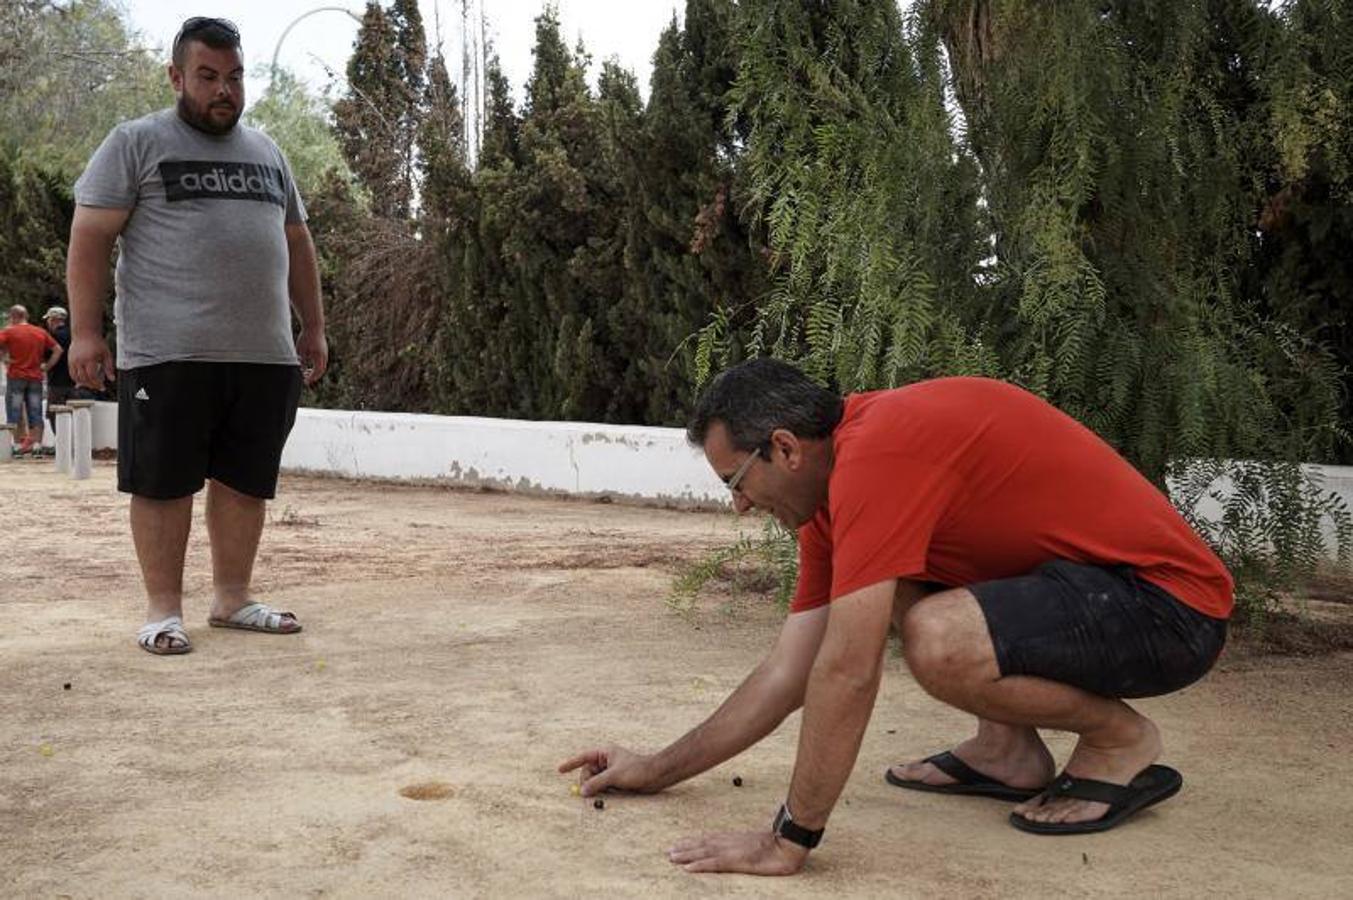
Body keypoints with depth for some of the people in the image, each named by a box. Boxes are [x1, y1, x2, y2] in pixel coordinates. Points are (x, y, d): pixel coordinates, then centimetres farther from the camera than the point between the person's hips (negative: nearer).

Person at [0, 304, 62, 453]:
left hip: (16, 377, -3)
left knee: (14, 414, 1)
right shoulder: (41, 332, 8)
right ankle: (36, 444, 4)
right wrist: (47, 366, 8)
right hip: (36, 378, 3)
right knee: (35, 414, 6)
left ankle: (17, 443, -3)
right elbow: (58, 350, 9)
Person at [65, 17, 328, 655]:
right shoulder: (136, 143, 3)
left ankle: (232, 597, 20)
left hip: (266, 356, 5)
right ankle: (163, 608, 9)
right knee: (164, 481, 0)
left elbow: (296, 244, 24)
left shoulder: (266, 153, 20)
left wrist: (313, 327, 19)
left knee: (247, 481, 9)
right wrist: (86, 330, -10)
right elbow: (90, 238, -2)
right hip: (169, 355, -5)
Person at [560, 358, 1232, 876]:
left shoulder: (876, 447, -23)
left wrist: (789, 842, -20)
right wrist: (658, 771, 13)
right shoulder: (828, 490, 7)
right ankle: (1010, 751, 12)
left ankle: (1121, 741, -4)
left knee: (941, 641, -32)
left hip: (1170, 602, -9)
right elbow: (788, 671, 11)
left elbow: (847, 671, -26)